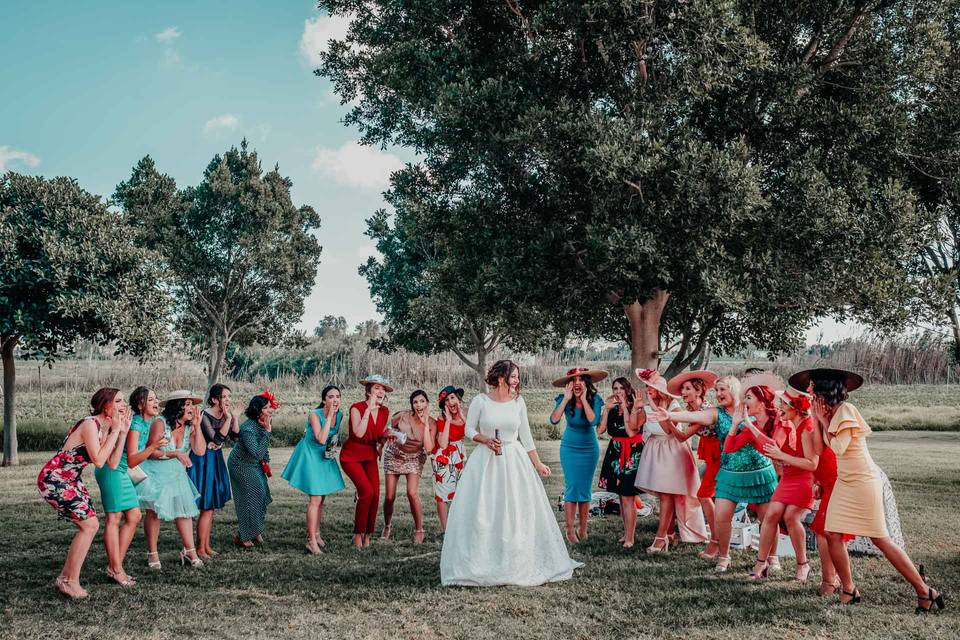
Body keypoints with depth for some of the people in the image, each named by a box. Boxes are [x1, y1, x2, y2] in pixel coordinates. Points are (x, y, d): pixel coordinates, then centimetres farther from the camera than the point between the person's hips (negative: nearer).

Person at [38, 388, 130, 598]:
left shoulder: (105, 428, 5)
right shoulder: (90, 424, -21)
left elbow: (113, 463, 1)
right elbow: (98, 461, -28)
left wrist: (123, 432, -1)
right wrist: (115, 431, -22)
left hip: (71, 480, 9)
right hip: (53, 479, -9)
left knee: (90, 525, 7)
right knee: (89, 525, -11)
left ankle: (65, 578, 17)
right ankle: (71, 582, -1)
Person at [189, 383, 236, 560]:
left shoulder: (224, 415, 4)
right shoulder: (205, 415, -19)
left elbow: (237, 433, -4)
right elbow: (217, 439, -26)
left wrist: (233, 414, -9)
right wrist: (228, 418, -26)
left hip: (216, 460, 8)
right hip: (204, 461, -8)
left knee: (211, 506, 14)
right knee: (207, 507, -6)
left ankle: (206, 545, 22)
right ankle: (200, 548, 4)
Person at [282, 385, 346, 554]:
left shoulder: (340, 415, -6)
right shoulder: (314, 415, -24)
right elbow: (321, 439, -35)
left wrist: (334, 446, -1)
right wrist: (329, 416, -32)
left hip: (325, 458, 7)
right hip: (310, 456, -7)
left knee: (320, 497, 16)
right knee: (315, 498, -12)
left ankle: (316, 534, 31)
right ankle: (311, 541, -8)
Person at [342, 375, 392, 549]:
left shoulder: (385, 411, 0)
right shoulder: (357, 408, -17)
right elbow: (359, 433, -32)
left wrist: (387, 434, -11)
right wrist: (369, 409, -30)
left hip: (370, 456, 5)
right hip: (351, 456, -5)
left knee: (375, 494, -8)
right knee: (367, 491, -20)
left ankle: (367, 536, 6)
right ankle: (358, 534, -5)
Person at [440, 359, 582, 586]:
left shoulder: (518, 401, 3)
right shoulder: (480, 401, -5)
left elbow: (525, 435, 8)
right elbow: (469, 429, 3)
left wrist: (538, 463, 6)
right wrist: (486, 440, -16)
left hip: (515, 462, 3)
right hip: (486, 462, -3)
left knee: (518, 513, 5)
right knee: (481, 514, -3)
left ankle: (518, 564, 19)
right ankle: (482, 564, 10)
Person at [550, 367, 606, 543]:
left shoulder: (595, 399, -14)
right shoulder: (564, 399, -14)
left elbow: (594, 421, -28)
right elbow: (554, 420, -27)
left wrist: (584, 399, -27)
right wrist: (566, 399, -28)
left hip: (589, 448, 1)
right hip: (569, 448, -1)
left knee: (585, 489, 6)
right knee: (571, 488, -5)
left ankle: (583, 529, 17)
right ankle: (570, 530, 2)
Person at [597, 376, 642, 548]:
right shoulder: (612, 410, 7)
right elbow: (600, 430, -3)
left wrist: (624, 407, -18)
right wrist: (606, 409, -9)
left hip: (632, 454, -6)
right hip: (616, 453, 6)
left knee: (628, 497, -8)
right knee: (622, 496, 13)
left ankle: (630, 537, -2)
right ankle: (627, 532, 24)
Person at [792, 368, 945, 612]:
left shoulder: (846, 410, -17)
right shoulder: (831, 412, 8)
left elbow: (838, 448, -21)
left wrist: (824, 420, -14)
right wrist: (818, 418, 8)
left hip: (862, 482, -8)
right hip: (844, 482, 8)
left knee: (880, 539, -3)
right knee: (833, 534, 1)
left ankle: (925, 592, 7)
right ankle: (849, 591, 11)